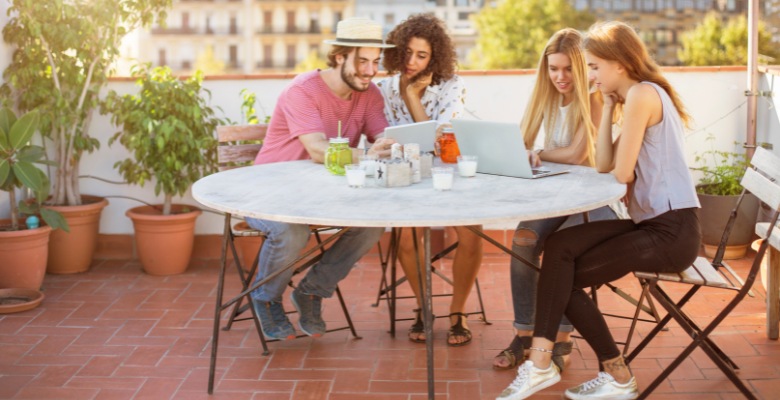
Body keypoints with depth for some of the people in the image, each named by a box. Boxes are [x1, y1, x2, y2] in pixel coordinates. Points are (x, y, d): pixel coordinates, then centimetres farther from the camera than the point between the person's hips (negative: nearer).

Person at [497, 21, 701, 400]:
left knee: (566, 274, -5)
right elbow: (603, 165, 11)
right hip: (654, 223, 9)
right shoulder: (642, 95, 18)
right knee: (561, 246, -5)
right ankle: (541, 361, -10)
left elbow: (622, 173, -14)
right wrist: (608, 107, 8)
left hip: (671, 231, -9)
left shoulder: (641, 94, -14)